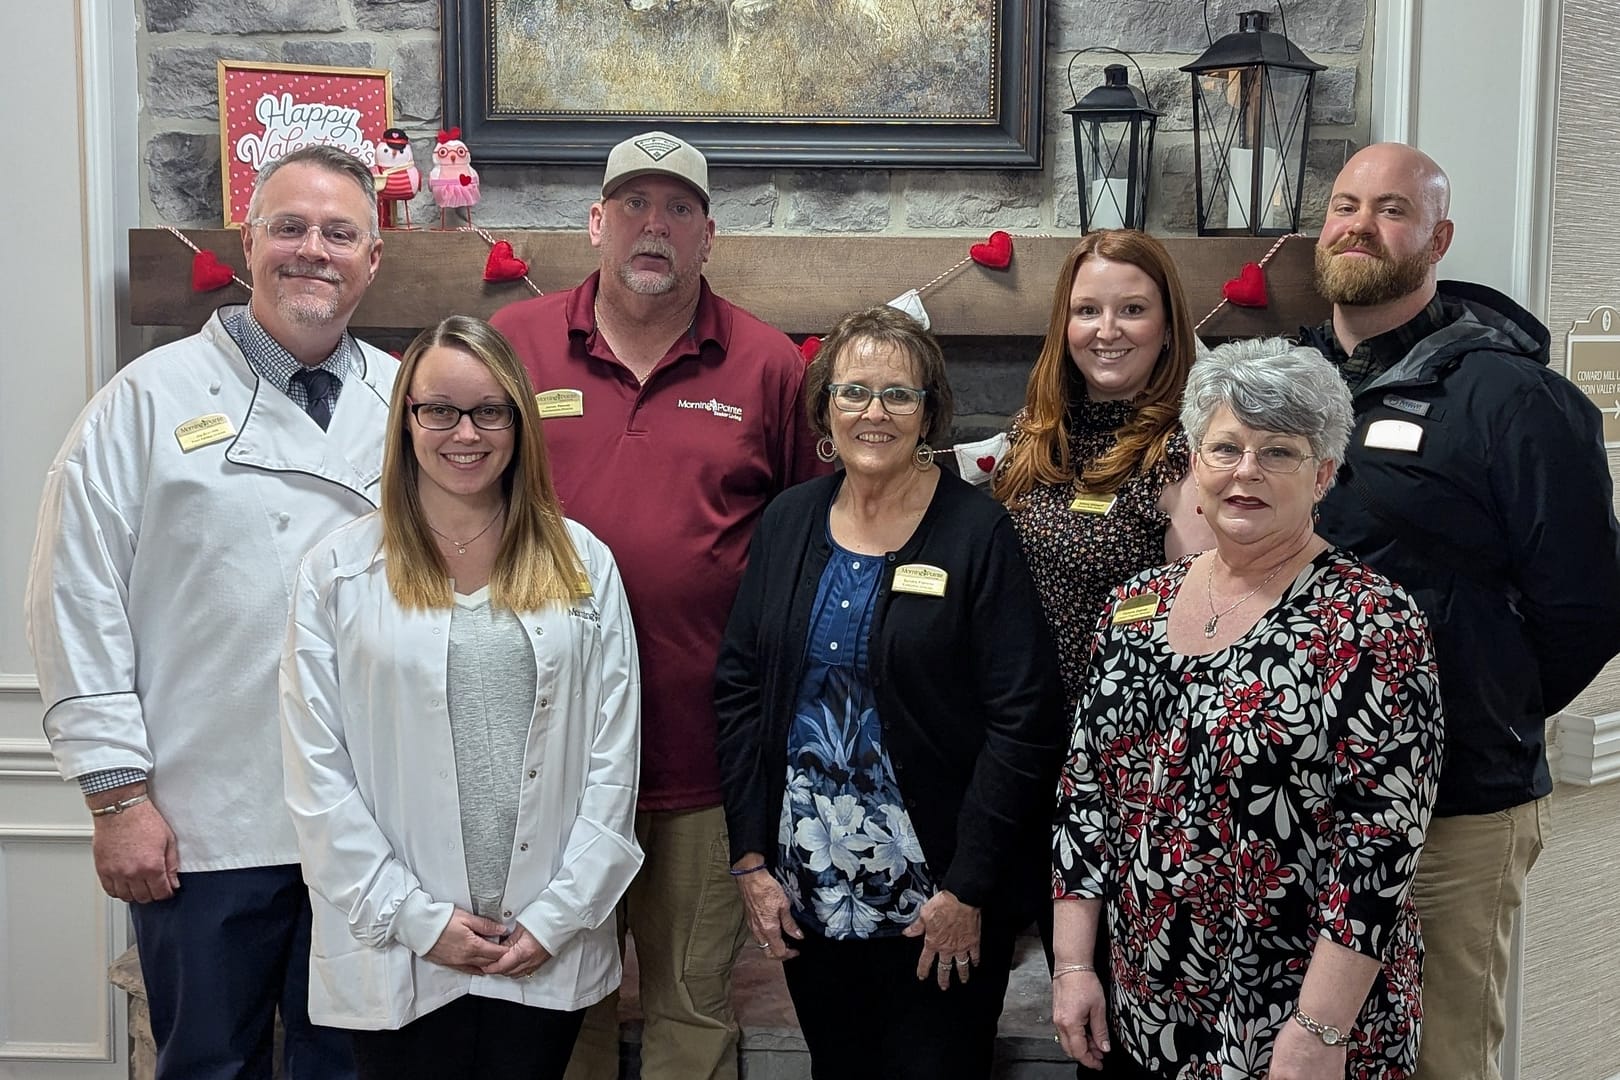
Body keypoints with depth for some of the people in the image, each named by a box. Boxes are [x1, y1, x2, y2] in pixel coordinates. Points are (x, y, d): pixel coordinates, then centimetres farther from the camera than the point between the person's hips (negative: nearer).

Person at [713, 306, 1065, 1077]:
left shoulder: (977, 534, -9)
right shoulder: (788, 522, 4)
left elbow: (1023, 720, -11)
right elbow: (739, 689, 6)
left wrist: (968, 889, -13)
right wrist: (750, 859, 0)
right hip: (805, 895, 4)